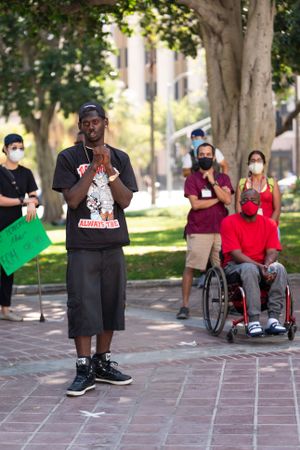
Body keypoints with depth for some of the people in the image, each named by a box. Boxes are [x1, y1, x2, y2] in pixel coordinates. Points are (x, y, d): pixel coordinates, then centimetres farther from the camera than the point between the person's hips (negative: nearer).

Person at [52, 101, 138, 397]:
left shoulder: (119, 158, 10)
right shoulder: (69, 158, 1)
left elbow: (126, 200, -1)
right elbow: (72, 199, -9)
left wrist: (108, 168, -12)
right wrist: (94, 165, -13)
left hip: (113, 244, 4)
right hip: (82, 244, -3)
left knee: (111, 303, 7)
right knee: (82, 305, -8)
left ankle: (103, 363, 17)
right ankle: (84, 369, -6)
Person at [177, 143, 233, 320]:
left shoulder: (223, 178, 13)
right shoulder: (192, 179, 6)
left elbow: (227, 200, -4)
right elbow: (195, 204, -8)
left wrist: (213, 181, -8)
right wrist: (217, 199, -3)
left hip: (220, 229, 2)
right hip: (198, 230, -2)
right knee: (190, 267, -7)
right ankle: (185, 305, -4)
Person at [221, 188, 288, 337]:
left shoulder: (268, 224, 7)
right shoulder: (229, 222, -6)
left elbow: (272, 252, -1)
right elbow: (236, 254, -15)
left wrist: (267, 266, -25)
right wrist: (259, 266, -27)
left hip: (261, 265, 4)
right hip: (235, 266, -4)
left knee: (280, 269, -28)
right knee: (249, 269, -38)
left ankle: (273, 319, -32)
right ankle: (253, 321, -42)